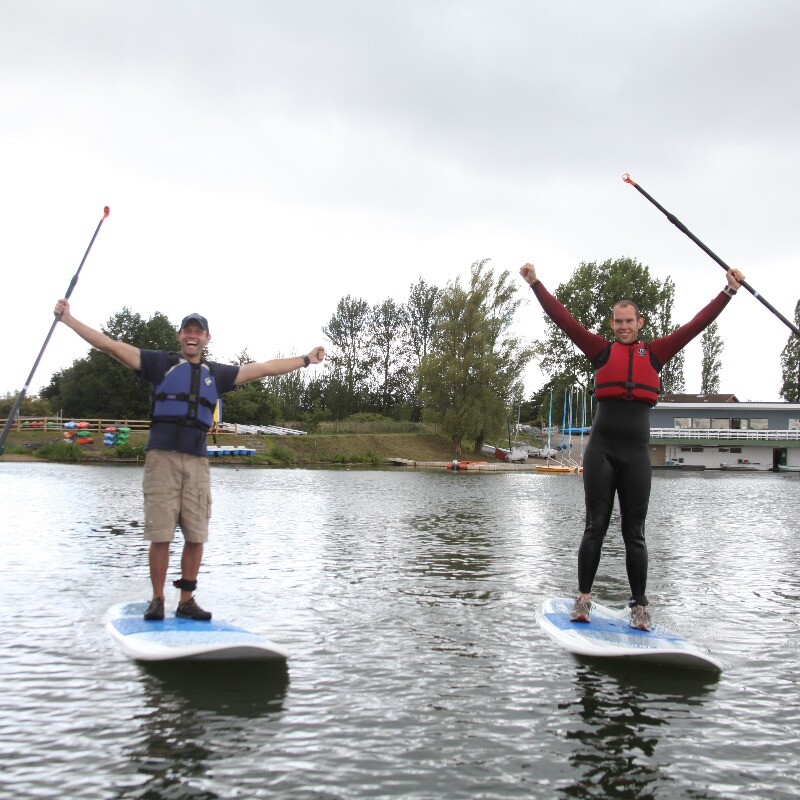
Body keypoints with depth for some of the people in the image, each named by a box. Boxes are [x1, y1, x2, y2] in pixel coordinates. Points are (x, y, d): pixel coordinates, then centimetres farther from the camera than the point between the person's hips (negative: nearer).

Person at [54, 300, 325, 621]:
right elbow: (110, 345, 7)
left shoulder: (217, 374, 19)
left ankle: (186, 601, 11)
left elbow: (265, 368, 24)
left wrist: (305, 359, 28)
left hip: (197, 460, 3)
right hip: (162, 456, -3)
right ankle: (157, 600, 7)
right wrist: (68, 318, 3)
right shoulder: (161, 363, 10)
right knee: (160, 535, -5)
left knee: (196, 536, 0)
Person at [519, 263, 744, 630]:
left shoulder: (654, 352, 11)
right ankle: (583, 598, 7)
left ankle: (639, 605, 11)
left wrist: (729, 290, 8)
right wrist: (535, 283, 0)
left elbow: (695, 325, 10)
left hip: (636, 451, 1)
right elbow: (563, 319, 3)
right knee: (595, 526, 0)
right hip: (602, 448, -1)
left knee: (634, 532, 5)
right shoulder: (602, 350, 7)